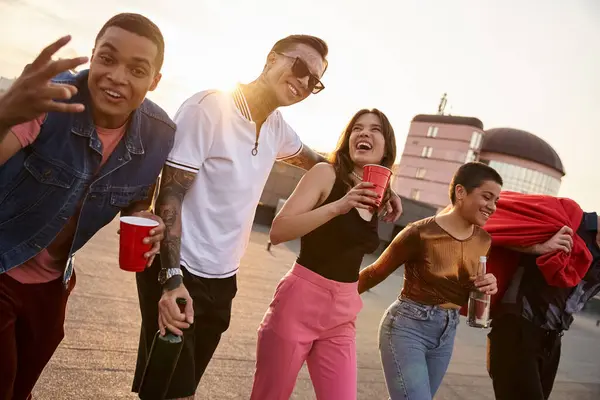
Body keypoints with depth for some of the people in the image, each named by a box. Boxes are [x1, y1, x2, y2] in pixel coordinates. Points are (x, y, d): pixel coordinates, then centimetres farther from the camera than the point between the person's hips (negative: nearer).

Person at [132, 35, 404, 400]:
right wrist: (172, 279, -27)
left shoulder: (276, 127, 5)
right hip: (182, 274, -6)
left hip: (223, 279, 7)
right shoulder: (208, 108, -16)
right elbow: (169, 197, -18)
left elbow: (315, 160, 25)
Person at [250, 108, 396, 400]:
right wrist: (338, 206, -26)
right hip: (300, 302, -5)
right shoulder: (325, 173, -7)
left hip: (342, 313, 5)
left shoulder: (379, 197, 9)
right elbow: (278, 231, -20)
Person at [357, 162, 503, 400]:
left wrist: (487, 287, -7)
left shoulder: (484, 240, 1)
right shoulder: (420, 233, -19)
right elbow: (376, 272, -8)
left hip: (447, 334, 7)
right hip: (407, 326, -6)